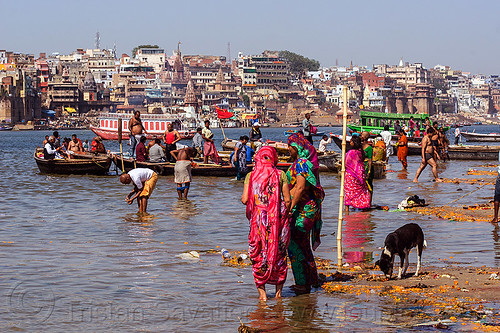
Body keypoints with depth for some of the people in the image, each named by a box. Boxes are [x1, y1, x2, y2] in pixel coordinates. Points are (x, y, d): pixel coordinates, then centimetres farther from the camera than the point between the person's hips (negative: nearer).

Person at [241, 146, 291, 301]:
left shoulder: (251, 176, 0)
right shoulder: (280, 175, -1)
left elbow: (244, 199, -6)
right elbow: (287, 200, -4)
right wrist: (286, 214, 12)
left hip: (258, 219, 0)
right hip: (277, 218, 0)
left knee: (258, 255, 9)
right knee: (279, 253, 14)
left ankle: (261, 291, 7)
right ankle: (279, 290, 19)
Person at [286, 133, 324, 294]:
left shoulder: (301, 164, -16)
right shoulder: (308, 162, 15)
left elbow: (300, 188, -25)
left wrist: (290, 208, -26)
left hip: (302, 208, -10)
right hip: (310, 207, 10)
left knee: (295, 245, -6)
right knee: (303, 245, 16)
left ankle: (303, 284, -4)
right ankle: (309, 280, 22)